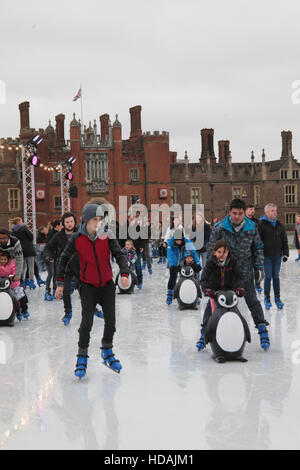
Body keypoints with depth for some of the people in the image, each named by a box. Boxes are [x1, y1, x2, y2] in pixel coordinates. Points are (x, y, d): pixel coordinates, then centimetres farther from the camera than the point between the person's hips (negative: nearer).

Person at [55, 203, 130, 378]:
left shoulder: (107, 236, -8)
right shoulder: (77, 239, -9)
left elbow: (120, 255, -7)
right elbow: (64, 259, 2)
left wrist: (124, 274, -24)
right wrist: (60, 283, 0)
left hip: (107, 284, 2)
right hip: (88, 285, -2)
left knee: (111, 320, 6)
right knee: (87, 321, -10)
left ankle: (107, 351, 30)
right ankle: (82, 357, 6)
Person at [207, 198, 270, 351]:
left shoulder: (252, 228, -3)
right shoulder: (219, 228, -8)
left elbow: (258, 248, 10)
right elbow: (211, 249, -1)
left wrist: (259, 267, 6)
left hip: (245, 271, 0)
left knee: (252, 301, 1)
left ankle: (263, 331, 9)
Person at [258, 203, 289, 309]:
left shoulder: (279, 225, 9)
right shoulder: (261, 224, -7)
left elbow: (284, 240, 13)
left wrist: (285, 253, 8)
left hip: (277, 255, 4)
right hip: (266, 256, -4)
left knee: (276, 276, 10)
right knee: (268, 277, 0)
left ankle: (277, 298, 18)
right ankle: (267, 298, 11)